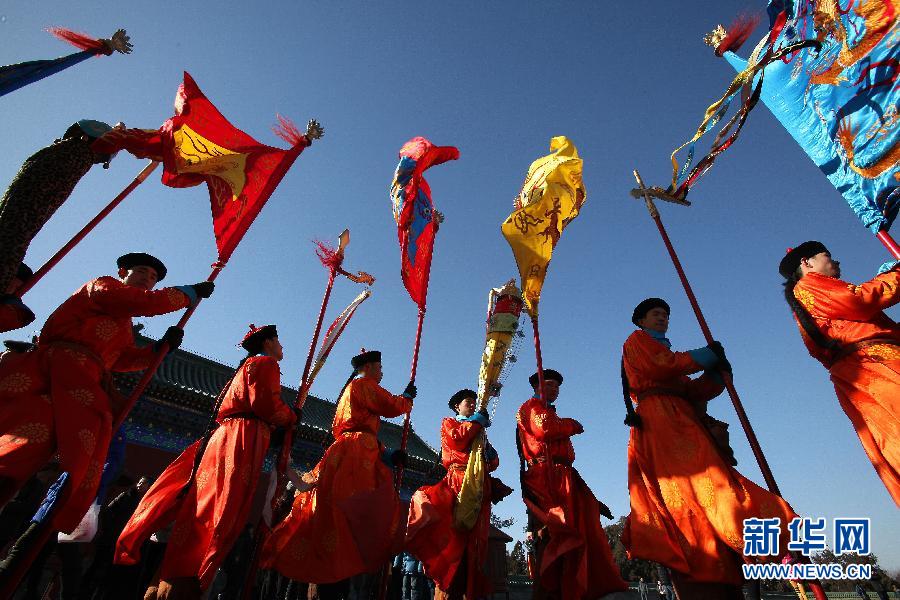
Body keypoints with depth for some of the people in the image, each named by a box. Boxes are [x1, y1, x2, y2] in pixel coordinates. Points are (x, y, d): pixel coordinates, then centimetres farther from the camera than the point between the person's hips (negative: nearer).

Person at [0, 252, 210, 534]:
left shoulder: (124, 325, 35)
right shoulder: (102, 285, 11)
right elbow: (146, 302, -9)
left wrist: (160, 346, 12)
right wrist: (191, 292, 0)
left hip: (87, 380, 8)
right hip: (62, 363, -8)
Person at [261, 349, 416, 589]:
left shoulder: (352, 388, 27)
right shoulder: (363, 385, -3)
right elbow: (392, 406, -10)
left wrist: (388, 454, 16)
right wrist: (407, 396, 12)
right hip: (355, 456, -10)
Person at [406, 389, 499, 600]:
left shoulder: (479, 433, 29)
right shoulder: (449, 422, 17)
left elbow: (493, 462, 25)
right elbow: (456, 438, -6)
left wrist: (490, 453, 2)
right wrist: (477, 420, 2)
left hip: (478, 487, 5)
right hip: (457, 480, -5)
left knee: (473, 540, -4)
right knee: (453, 532, -20)